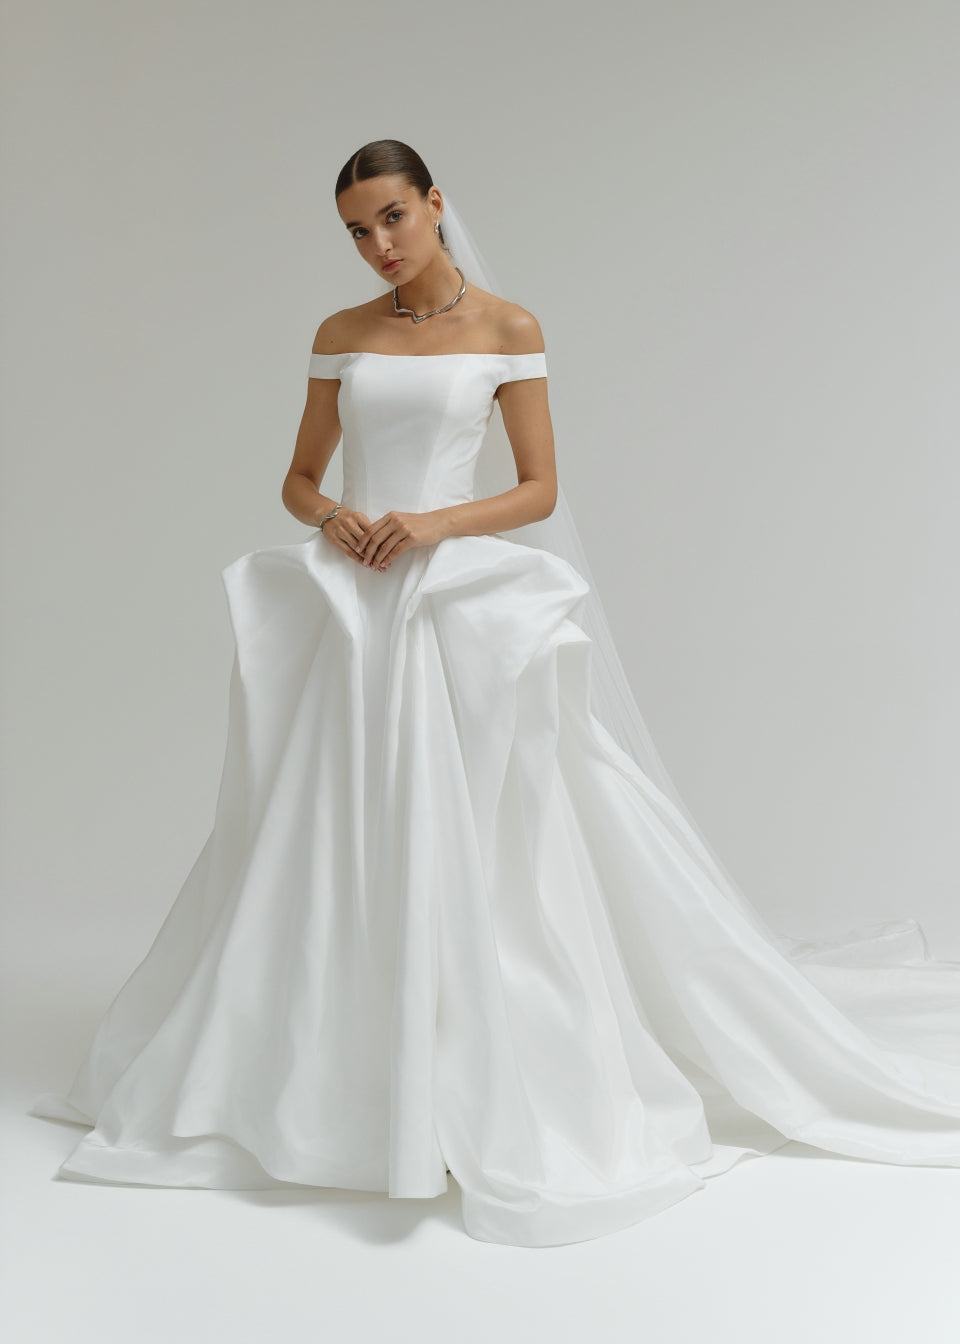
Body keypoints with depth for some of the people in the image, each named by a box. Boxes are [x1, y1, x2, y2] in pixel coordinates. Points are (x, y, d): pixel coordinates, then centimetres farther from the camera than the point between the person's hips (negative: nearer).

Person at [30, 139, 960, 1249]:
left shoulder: (507, 328, 1)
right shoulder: (340, 335, 12)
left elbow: (540, 492, 0)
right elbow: (299, 479, 15)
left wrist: (436, 523, -15)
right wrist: (331, 515, -8)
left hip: (460, 608, -4)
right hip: (348, 607, 4)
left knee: (461, 854, -4)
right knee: (328, 849, 6)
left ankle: (493, 1107, 9)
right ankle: (318, 1085, 22)